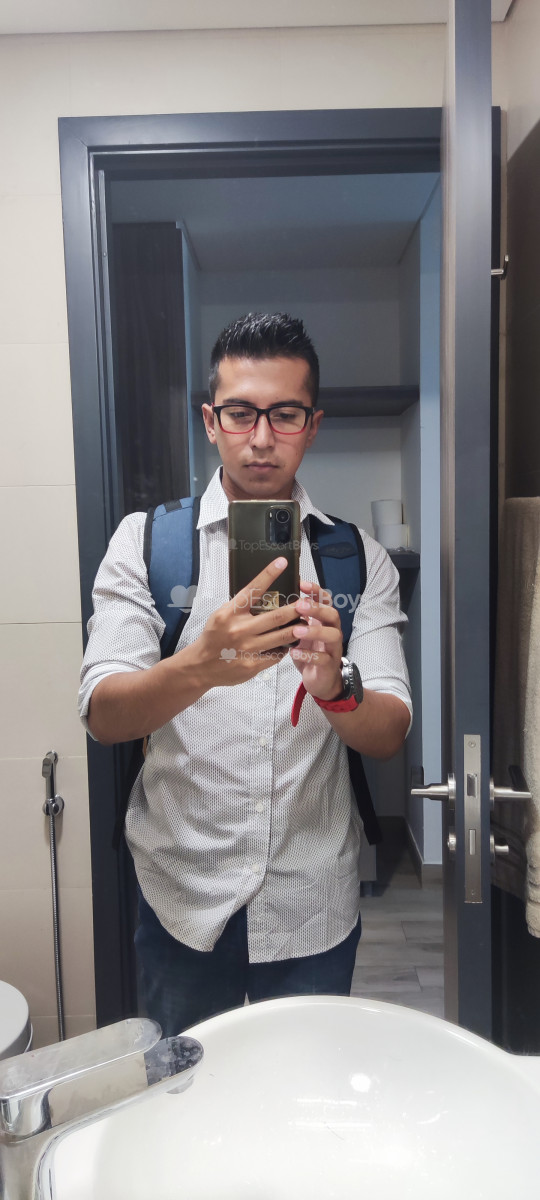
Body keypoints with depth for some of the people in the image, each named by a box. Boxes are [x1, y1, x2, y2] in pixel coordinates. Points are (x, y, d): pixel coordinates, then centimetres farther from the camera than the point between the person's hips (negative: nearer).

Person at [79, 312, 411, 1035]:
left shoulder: (359, 559, -2)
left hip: (315, 906, 1)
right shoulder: (145, 540, -6)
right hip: (182, 900, 0)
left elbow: (389, 736, -8)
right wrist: (199, 667, -36)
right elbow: (103, 717, -15)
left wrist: (334, 683, -31)